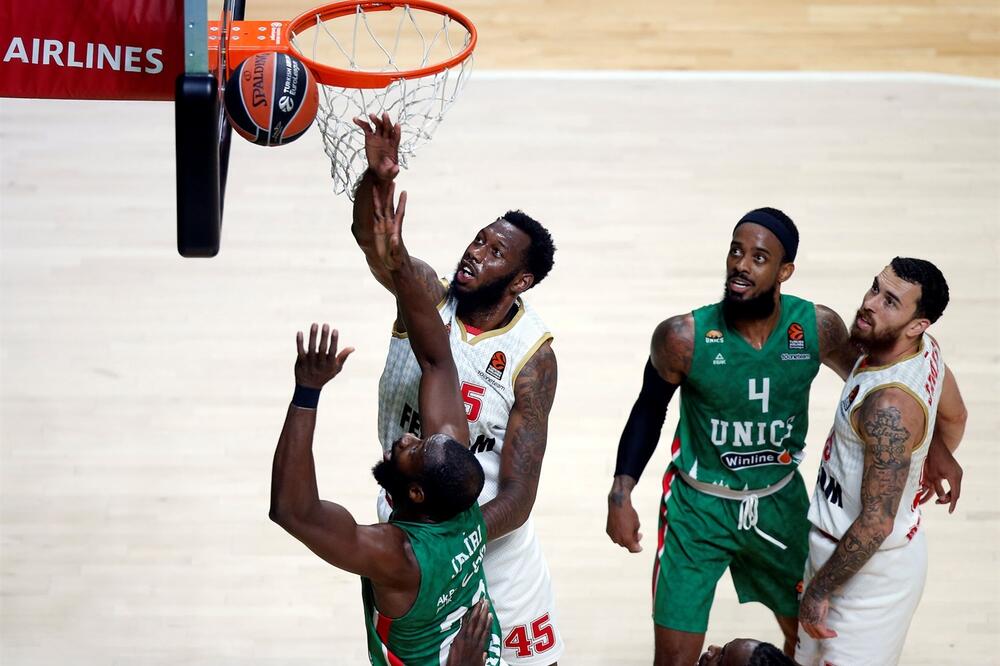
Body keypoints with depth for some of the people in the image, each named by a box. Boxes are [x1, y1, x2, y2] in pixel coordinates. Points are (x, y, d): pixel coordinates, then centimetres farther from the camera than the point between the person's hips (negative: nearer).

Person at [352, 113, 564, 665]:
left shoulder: (532, 358, -18)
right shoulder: (427, 295, -11)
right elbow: (370, 237, -31)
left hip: (491, 536, -2)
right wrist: (378, 178, -51)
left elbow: (517, 497, -20)